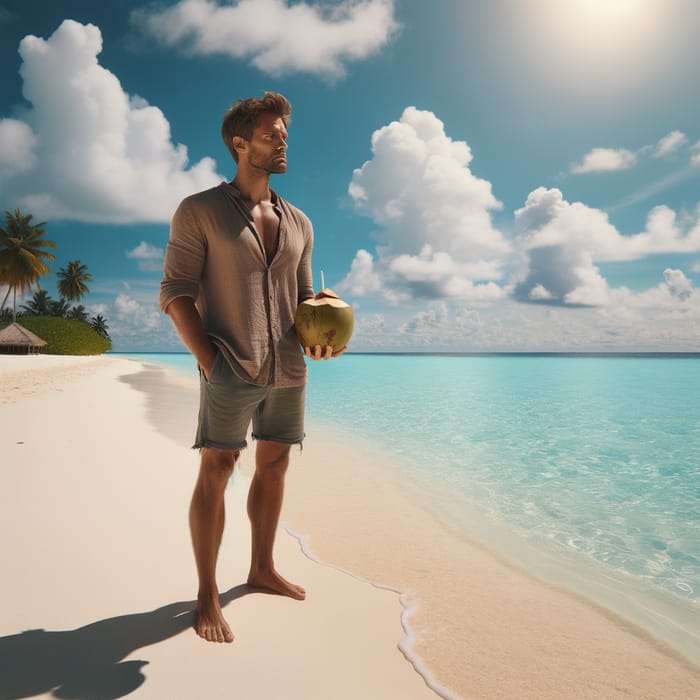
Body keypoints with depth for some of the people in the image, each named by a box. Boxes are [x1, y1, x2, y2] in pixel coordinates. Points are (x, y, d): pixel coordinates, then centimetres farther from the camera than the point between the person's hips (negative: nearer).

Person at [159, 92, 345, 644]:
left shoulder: (298, 222, 14)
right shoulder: (199, 211, -1)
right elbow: (175, 292, -6)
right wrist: (209, 361, -14)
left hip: (288, 368, 6)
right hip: (231, 367, -5)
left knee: (274, 466, 11)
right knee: (216, 470, -3)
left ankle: (262, 568, 28)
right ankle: (207, 595, 10)